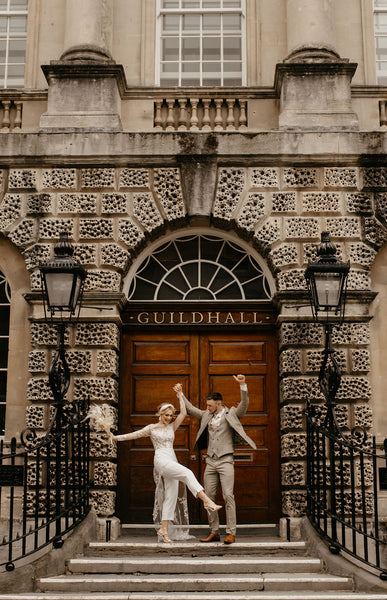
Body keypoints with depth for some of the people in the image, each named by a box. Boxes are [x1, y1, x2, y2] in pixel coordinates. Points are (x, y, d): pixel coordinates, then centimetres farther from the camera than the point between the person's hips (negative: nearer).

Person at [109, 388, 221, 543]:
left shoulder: (172, 426, 17)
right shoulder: (152, 428, 7)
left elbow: (183, 414, 9)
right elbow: (135, 434, 8)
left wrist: (180, 395, 9)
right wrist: (116, 438, 4)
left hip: (172, 461, 6)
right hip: (161, 459, -6)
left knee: (171, 495, 2)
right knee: (187, 473, -28)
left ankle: (163, 529, 6)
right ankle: (207, 501, -37)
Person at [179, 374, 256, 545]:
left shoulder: (231, 414, 0)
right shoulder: (207, 415, 15)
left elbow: (244, 404, -14)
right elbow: (191, 409, 26)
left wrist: (243, 385, -26)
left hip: (225, 460, -6)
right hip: (210, 462, 6)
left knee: (228, 495, -13)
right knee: (209, 497, 5)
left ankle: (231, 533, -10)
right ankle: (214, 532, 12)